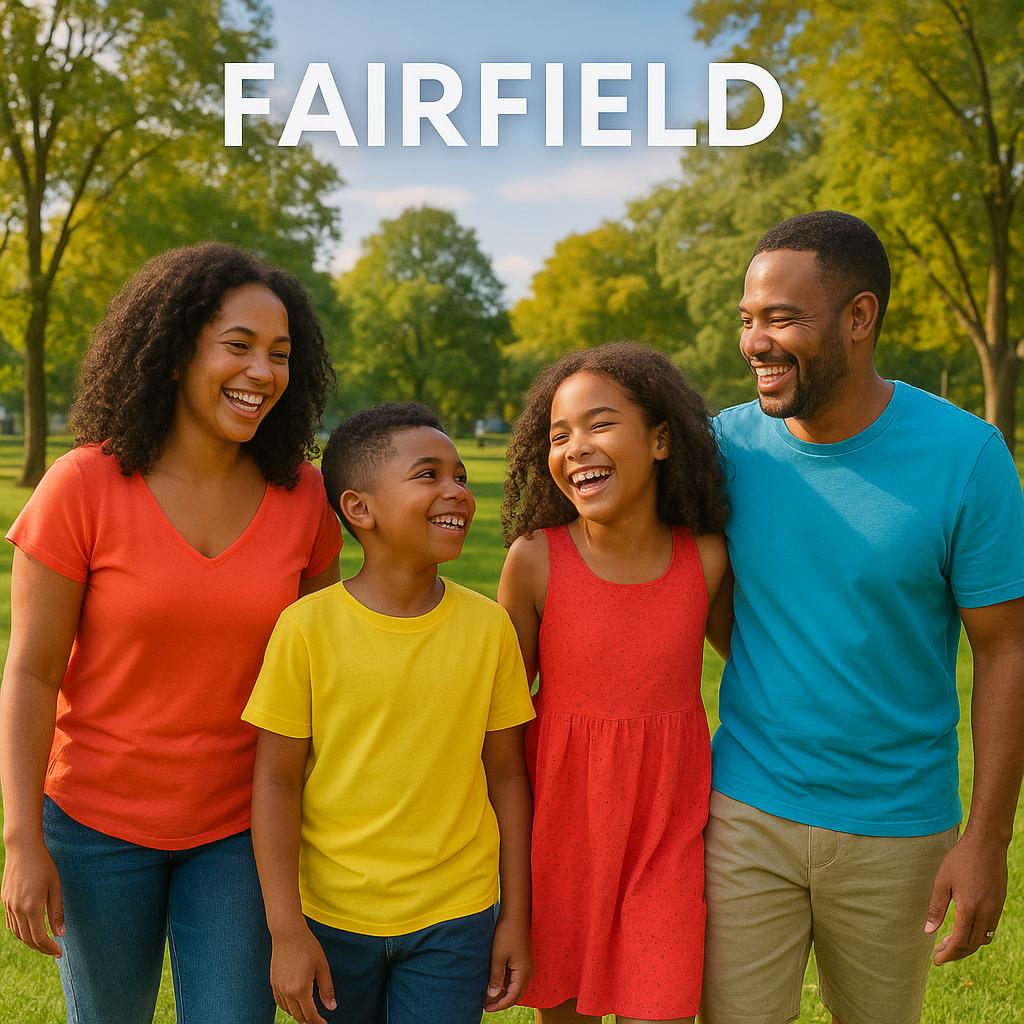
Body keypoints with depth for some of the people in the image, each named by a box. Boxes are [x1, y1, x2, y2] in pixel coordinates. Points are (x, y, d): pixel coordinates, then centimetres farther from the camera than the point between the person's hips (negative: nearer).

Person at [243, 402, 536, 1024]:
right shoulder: (309, 628, -13)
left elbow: (506, 774, 0)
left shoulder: (489, 628, -6)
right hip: (331, 920, -1)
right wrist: (286, 930, -8)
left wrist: (517, 917, 4)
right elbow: (277, 783, -8)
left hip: (455, 922, 1)